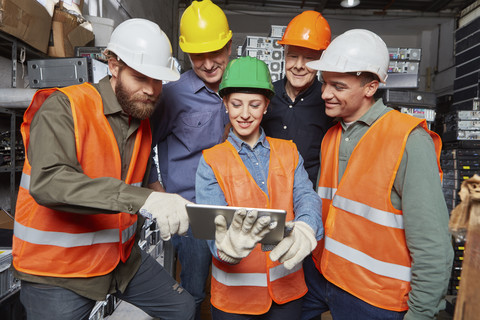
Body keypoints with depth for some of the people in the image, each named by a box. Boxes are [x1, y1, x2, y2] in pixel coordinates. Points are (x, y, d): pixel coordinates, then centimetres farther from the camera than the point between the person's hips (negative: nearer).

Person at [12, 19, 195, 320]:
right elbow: (48, 183, -33)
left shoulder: (142, 120, 5)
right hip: (58, 269, -6)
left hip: (122, 257, 7)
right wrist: (141, 198, -43)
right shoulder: (64, 107, -17)